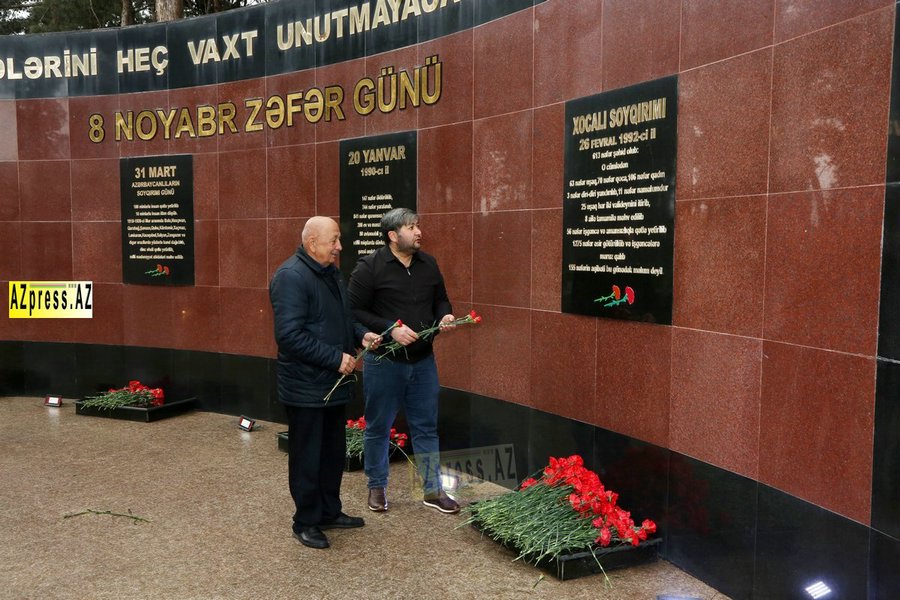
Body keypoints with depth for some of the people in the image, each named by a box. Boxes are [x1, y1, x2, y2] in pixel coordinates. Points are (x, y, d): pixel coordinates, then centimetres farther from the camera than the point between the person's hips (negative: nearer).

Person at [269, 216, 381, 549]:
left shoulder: (330, 273, 10)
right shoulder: (291, 277, -19)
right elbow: (290, 335, -26)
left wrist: (362, 334, 2)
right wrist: (336, 358, -23)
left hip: (332, 384, 9)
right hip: (305, 387, -9)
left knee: (333, 452, 19)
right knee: (307, 458, 4)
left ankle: (329, 512, 34)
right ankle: (306, 522, 20)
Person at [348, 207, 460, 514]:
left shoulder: (428, 264, 5)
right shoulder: (369, 267, -12)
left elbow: (440, 299, 17)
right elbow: (354, 311, -13)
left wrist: (445, 315, -5)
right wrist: (390, 329, -22)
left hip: (423, 361, 5)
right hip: (383, 362, -4)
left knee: (426, 428, 12)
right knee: (378, 428, 10)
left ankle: (433, 491, 24)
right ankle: (377, 487, 29)